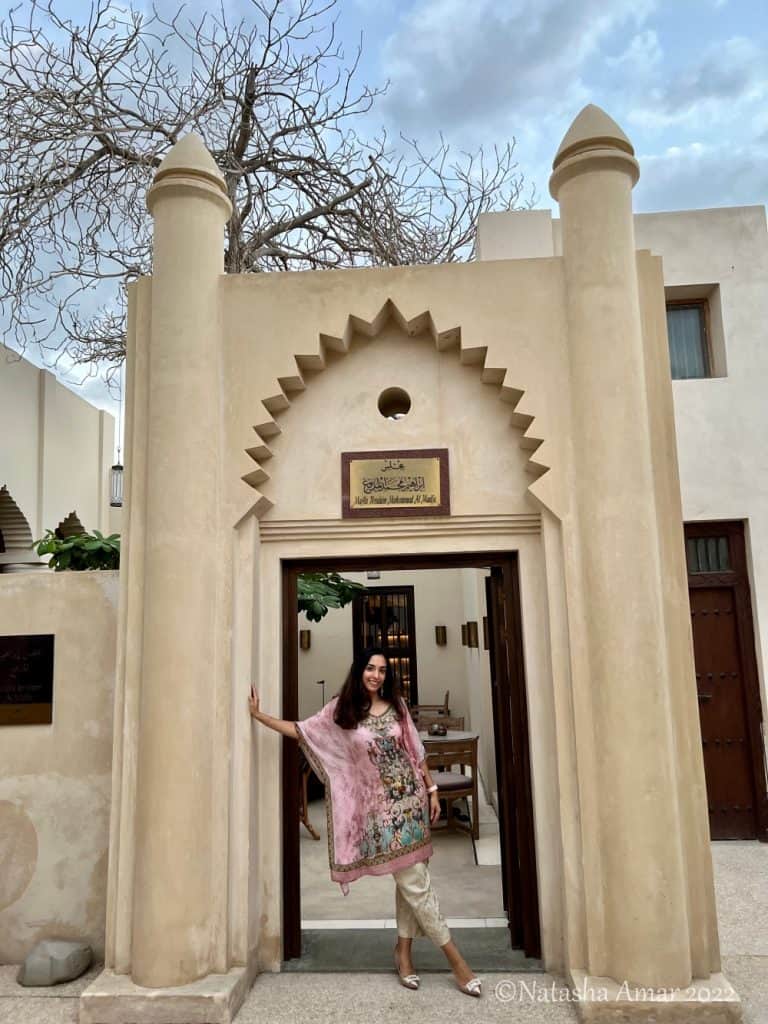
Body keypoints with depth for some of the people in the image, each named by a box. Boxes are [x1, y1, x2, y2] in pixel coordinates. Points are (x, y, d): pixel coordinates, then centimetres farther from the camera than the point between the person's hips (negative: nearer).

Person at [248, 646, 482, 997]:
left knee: (409, 880, 8)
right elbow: (300, 731, 3)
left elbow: (416, 750, 8)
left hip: (411, 796, 3)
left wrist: (432, 790, 6)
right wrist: (258, 715, -1)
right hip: (382, 805, -3)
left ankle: (404, 951, 24)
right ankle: (456, 958, 7)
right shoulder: (341, 710, -3)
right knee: (414, 881, -2)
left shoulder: (396, 706, 3)